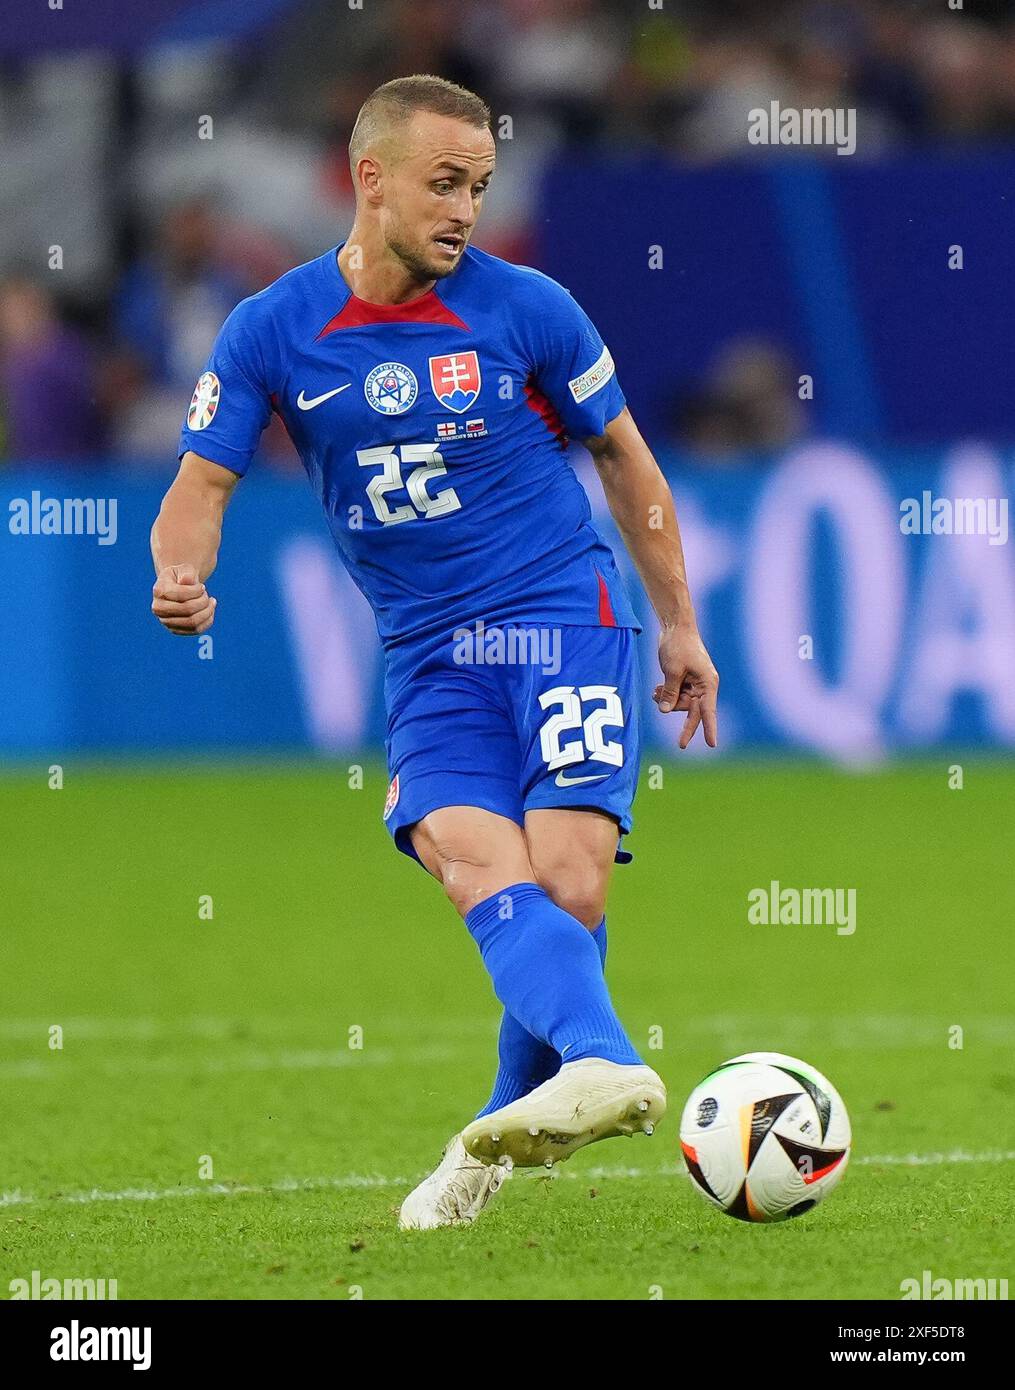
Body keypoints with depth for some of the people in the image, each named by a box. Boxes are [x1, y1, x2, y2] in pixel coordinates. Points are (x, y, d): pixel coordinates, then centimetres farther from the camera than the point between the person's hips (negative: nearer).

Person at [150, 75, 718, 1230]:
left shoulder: (523, 308, -2)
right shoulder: (271, 333, -1)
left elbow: (624, 456, 11)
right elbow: (202, 486, 1)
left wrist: (680, 624, 14)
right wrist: (181, 577, -22)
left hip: (565, 616, -1)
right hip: (427, 656, 1)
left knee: (566, 886, -16)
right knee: (477, 865, -25)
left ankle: (512, 1127, 2)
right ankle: (602, 1067, -43)